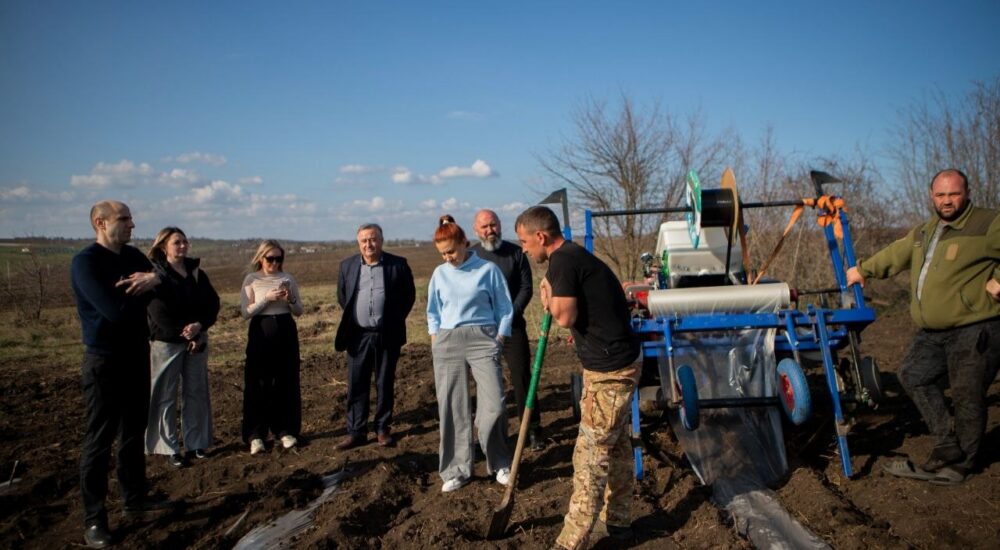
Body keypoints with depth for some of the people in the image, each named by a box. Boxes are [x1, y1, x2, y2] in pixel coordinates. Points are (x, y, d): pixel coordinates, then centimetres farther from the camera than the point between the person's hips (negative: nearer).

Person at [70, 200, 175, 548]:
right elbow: (116, 310, -26)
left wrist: (154, 279, -18)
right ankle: (94, 519, 6)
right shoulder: (86, 262, -15)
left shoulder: (133, 256, 8)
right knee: (99, 439, -1)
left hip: (137, 354, 7)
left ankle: (135, 498, 29)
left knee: (134, 431, 16)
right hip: (105, 360, -7)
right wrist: (144, 287, -7)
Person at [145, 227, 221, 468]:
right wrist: (186, 335, -14)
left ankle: (195, 444, 17)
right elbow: (160, 314, -14)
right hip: (167, 343, -5)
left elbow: (213, 303, 5)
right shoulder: (155, 275, -7)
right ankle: (169, 449, 6)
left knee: (196, 393, 8)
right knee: (165, 396, 0)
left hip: (197, 340, 5)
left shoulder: (197, 272, 8)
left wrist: (200, 326, -13)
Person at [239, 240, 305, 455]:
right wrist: (267, 298, -16)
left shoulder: (288, 279, 7)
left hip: (286, 331, 2)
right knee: (259, 384, 0)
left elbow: (299, 311, 9)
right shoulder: (251, 280, 0)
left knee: (286, 382, 5)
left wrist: (291, 299, -11)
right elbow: (245, 312, -5)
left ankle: (285, 430, 17)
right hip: (261, 332, -2)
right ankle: (256, 434, 9)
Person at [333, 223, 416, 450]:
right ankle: (356, 432, 10)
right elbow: (342, 296, 16)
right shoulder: (347, 265, 4)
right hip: (358, 335, 2)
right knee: (356, 386, 3)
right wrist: (351, 318, 11)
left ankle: (383, 429, 17)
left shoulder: (398, 264, -2)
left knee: (385, 384, 7)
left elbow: (409, 294, 5)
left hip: (387, 335, -2)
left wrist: (396, 319, 3)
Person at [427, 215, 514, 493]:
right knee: (452, 409, 4)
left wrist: (498, 342, -1)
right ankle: (457, 470, 14)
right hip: (447, 343, 3)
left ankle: (500, 464, 13)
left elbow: (505, 309, 3)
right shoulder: (439, 274, 9)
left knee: (493, 405, -8)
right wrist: (436, 344, 9)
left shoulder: (488, 269, -2)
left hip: (482, 338, -3)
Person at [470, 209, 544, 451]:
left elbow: (526, 287, 1)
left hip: (513, 325, -1)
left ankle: (533, 429, 7)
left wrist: (512, 313, -11)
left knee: (522, 377, -1)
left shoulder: (515, 252, 3)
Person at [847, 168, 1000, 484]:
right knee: (913, 376, 11)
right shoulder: (925, 232, 16)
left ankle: (960, 465, 13)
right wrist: (863, 269, 34)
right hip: (933, 333, 8)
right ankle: (947, 445, 16)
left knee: (967, 397, -2)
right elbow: (896, 254, 29)